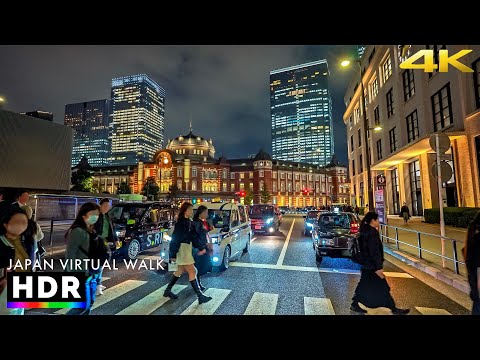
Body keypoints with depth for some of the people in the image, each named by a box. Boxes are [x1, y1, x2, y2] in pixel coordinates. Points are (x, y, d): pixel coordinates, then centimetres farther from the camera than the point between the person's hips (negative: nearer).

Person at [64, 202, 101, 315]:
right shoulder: (77, 231, -18)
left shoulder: (91, 231, 8)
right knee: (84, 305, 0)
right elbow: (70, 255, -19)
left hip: (91, 273, 8)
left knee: (90, 302, 16)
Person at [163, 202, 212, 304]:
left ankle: (168, 290, 36)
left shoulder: (189, 222, 8)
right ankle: (200, 296, 0)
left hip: (187, 247, 9)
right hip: (182, 248, -9)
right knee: (192, 271, -6)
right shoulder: (180, 222, -17)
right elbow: (175, 238, -17)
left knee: (180, 270, 21)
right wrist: (173, 254, -16)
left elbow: (193, 236, 12)